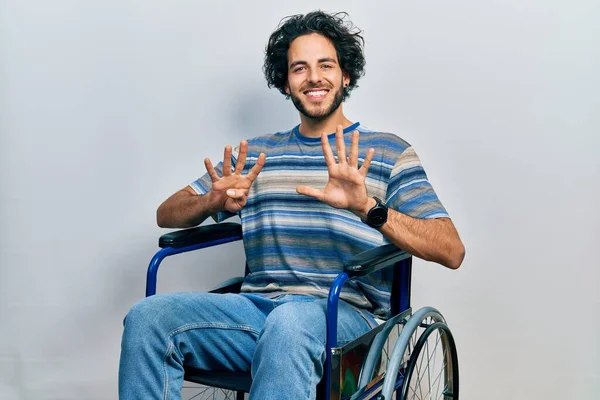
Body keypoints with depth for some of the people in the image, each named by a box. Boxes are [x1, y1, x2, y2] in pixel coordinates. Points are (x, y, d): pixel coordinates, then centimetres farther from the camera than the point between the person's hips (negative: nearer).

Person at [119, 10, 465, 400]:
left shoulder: (387, 152, 10)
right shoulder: (255, 154, 20)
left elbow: (452, 250, -3)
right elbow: (167, 214, 19)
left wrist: (368, 207, -20)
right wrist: (213, 202, -6)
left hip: (345, 314, -3)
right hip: (256, 306, 4)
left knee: (289, 321, -40)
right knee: (147, 317, -24)